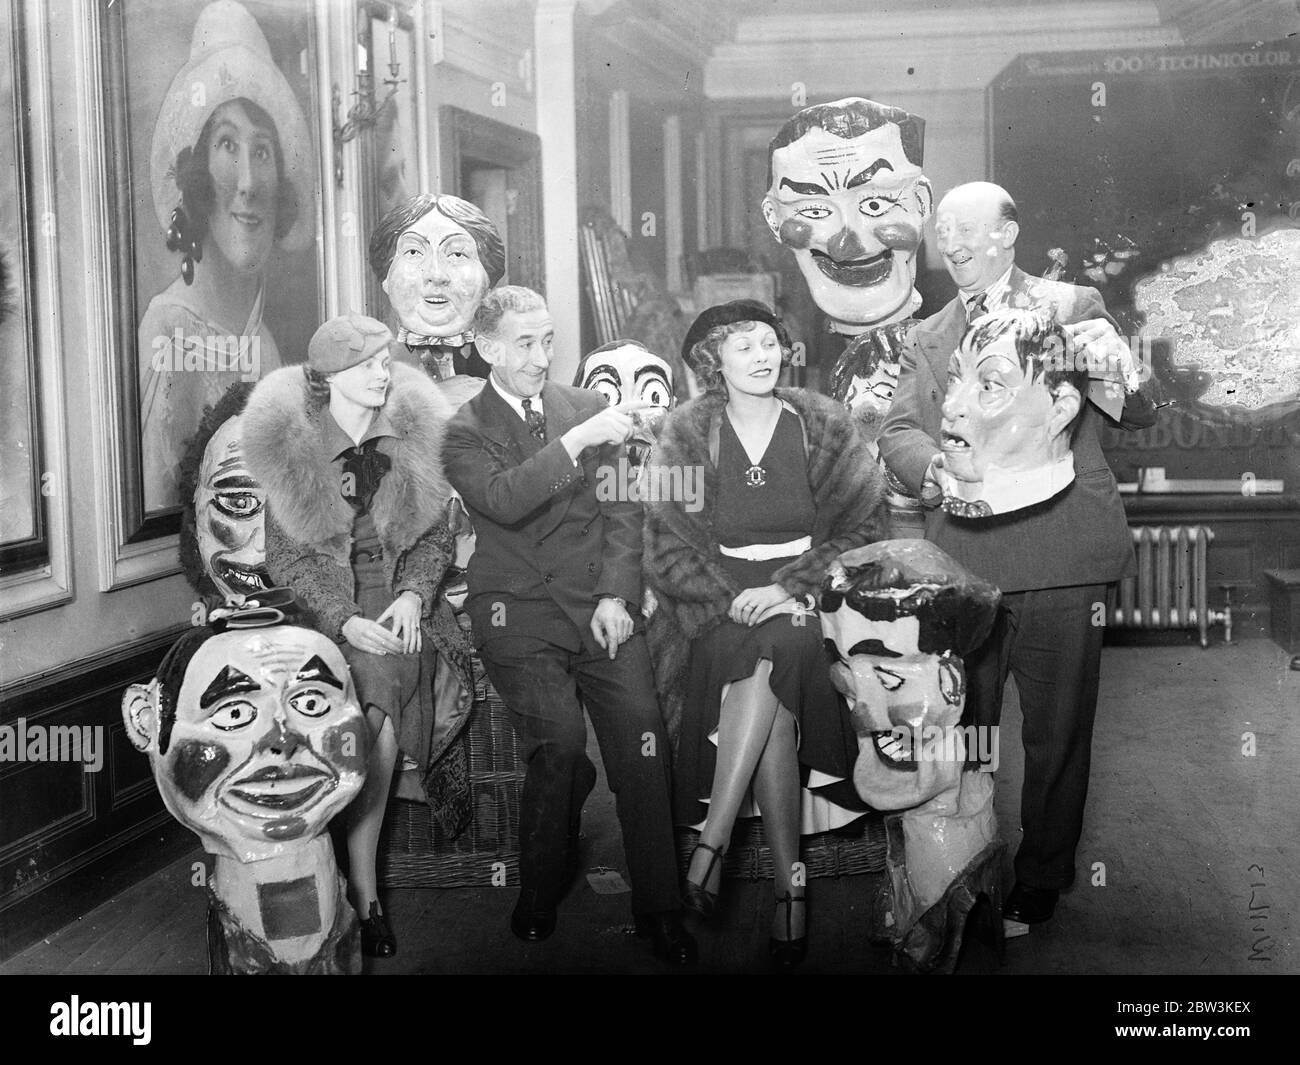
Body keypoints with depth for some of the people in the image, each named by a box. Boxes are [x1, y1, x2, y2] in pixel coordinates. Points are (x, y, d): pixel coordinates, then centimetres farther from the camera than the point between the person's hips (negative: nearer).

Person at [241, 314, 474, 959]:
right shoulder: (290, 444, -1)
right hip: (324, 602, -2)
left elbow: (435, 534, 9)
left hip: (401, 599, 2)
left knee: (378, 712, -22)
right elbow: (287, 555, -1)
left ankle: (359, 885, -8)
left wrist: (413, 595, -10)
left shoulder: (415, 435, 5)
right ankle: (366, 892, -12)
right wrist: (345, 620, -15)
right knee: (380, 717, -23)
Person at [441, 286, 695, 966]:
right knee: (559, 739, -21)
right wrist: (578, 440, -21)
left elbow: (621, 509, 10)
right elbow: (503, 500, -15)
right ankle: (538, 896, 2)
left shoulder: (586, 405, 14)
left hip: (598, 601, 3)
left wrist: (616, 594, -2)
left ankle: (658, 906, -5)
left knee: (640, 725, -16)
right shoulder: (464, 431, 5)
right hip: (518, 607, -2)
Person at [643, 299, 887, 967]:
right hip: (718, 601, 0)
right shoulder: (685, 436, 5)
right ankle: (788, 887, -26)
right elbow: (668, 547, 1)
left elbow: (862, 529, 2)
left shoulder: (824, 426, 6)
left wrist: (787, 588, -13)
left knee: (774, 659, -34)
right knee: (772, 705, -31)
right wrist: (735, 599, -15)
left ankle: (711, 841, -30)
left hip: (807, 594, 0)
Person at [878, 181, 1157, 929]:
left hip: (1061, 554, -2)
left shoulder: (1072, 307, 7)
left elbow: (1141, 415, 3)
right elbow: (897, 431, 5)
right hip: (964, 555, 3)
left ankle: (1041, 881, 19)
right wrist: (933, 465, -18)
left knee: (1058, 728, 4)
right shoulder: (928, 338, 16)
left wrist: (1118, 371, -20)